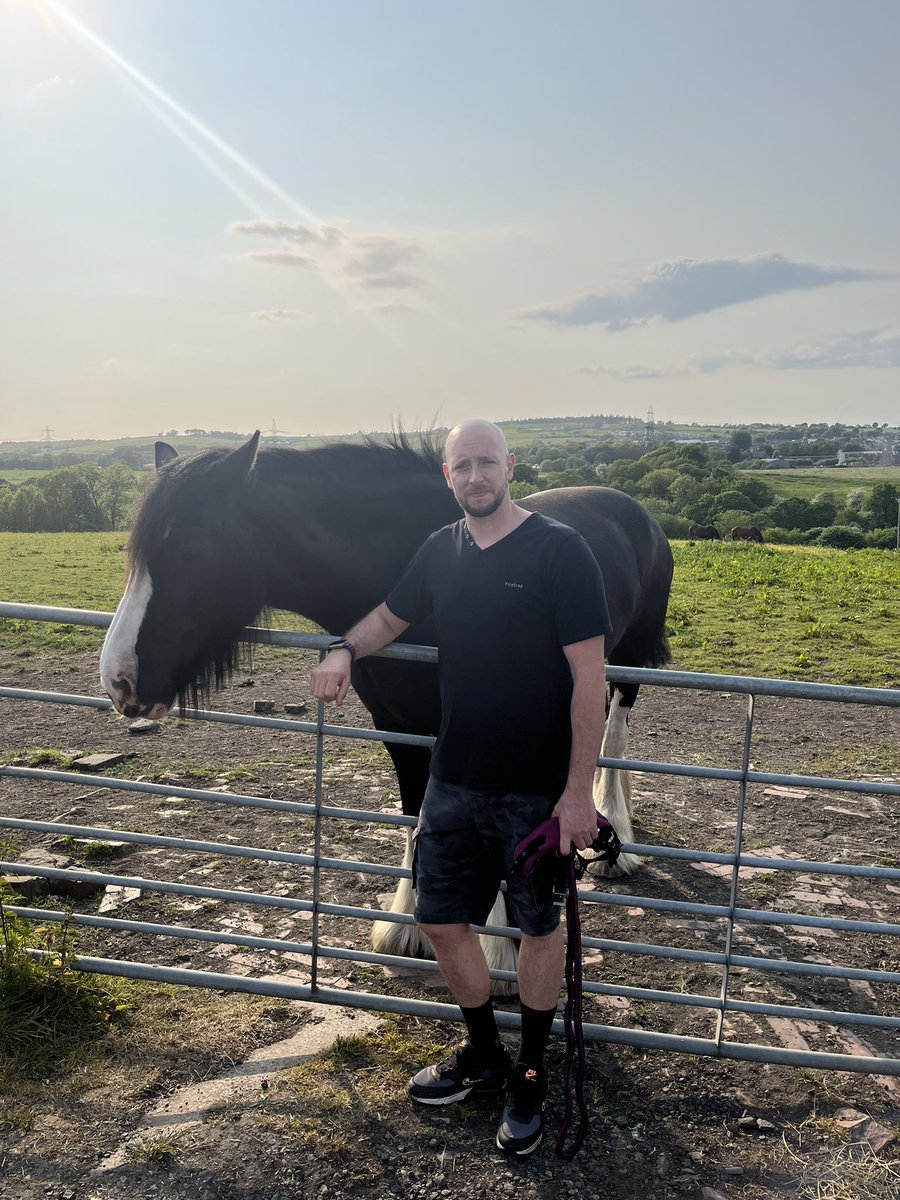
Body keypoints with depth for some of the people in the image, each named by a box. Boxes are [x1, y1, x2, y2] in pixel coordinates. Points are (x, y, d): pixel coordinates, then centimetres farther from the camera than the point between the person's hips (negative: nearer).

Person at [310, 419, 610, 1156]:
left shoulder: (560, 550, -14)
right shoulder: (442, 551, 3)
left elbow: (589, 673, -16)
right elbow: (392, 616, 20)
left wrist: (579, 789, -19)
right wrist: (346, 650, -1)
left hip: (538, 790, -5)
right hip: (455, 781, 6)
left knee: (539, 926, 13)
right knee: (442, 920, 14)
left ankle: (531, 1078, 35)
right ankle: (483, 1058, 38)